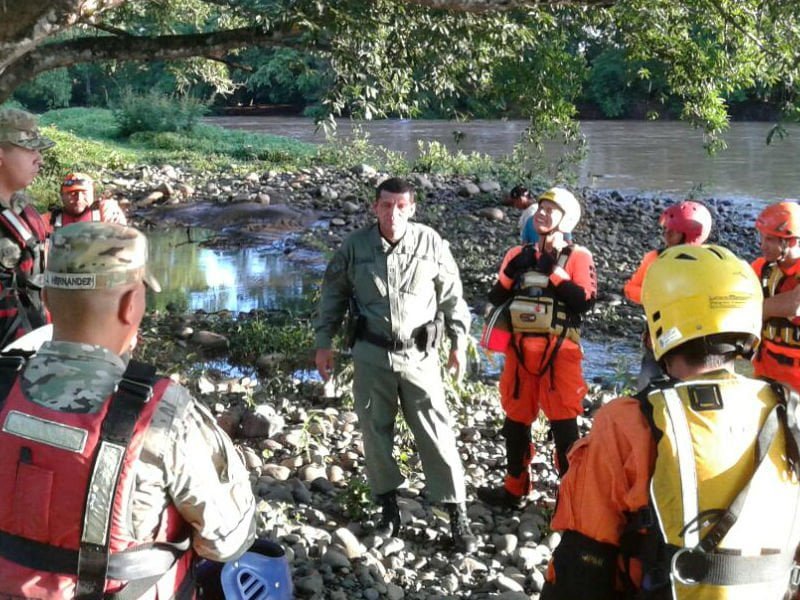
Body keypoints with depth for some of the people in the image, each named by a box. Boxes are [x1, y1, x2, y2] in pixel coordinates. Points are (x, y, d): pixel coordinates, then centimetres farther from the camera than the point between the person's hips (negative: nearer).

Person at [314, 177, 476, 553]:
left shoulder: (430, 243, -4)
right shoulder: (355, 246, -1)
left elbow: (451, 294, 6)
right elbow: (333, 294, 9)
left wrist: (458, 341, 7)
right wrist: (324, 343, 9)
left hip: (419, 355, -1)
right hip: (371, 355, 2)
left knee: (436, 434, -2)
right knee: (376, 433, 10)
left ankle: (457, 513, 8)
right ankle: (388, 505, 27)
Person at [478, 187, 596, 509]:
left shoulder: (578, 256, -2)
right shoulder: (519, 254, 12)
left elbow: (584, 301, -15)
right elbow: (496, 299, 11)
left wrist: (553, 270, -15)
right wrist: (511, 273, -6)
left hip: (559, 352, -5)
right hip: (520, 349, 5)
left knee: (563, 424, -3)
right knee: (516, 419, 13)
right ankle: (514, 490, 26)